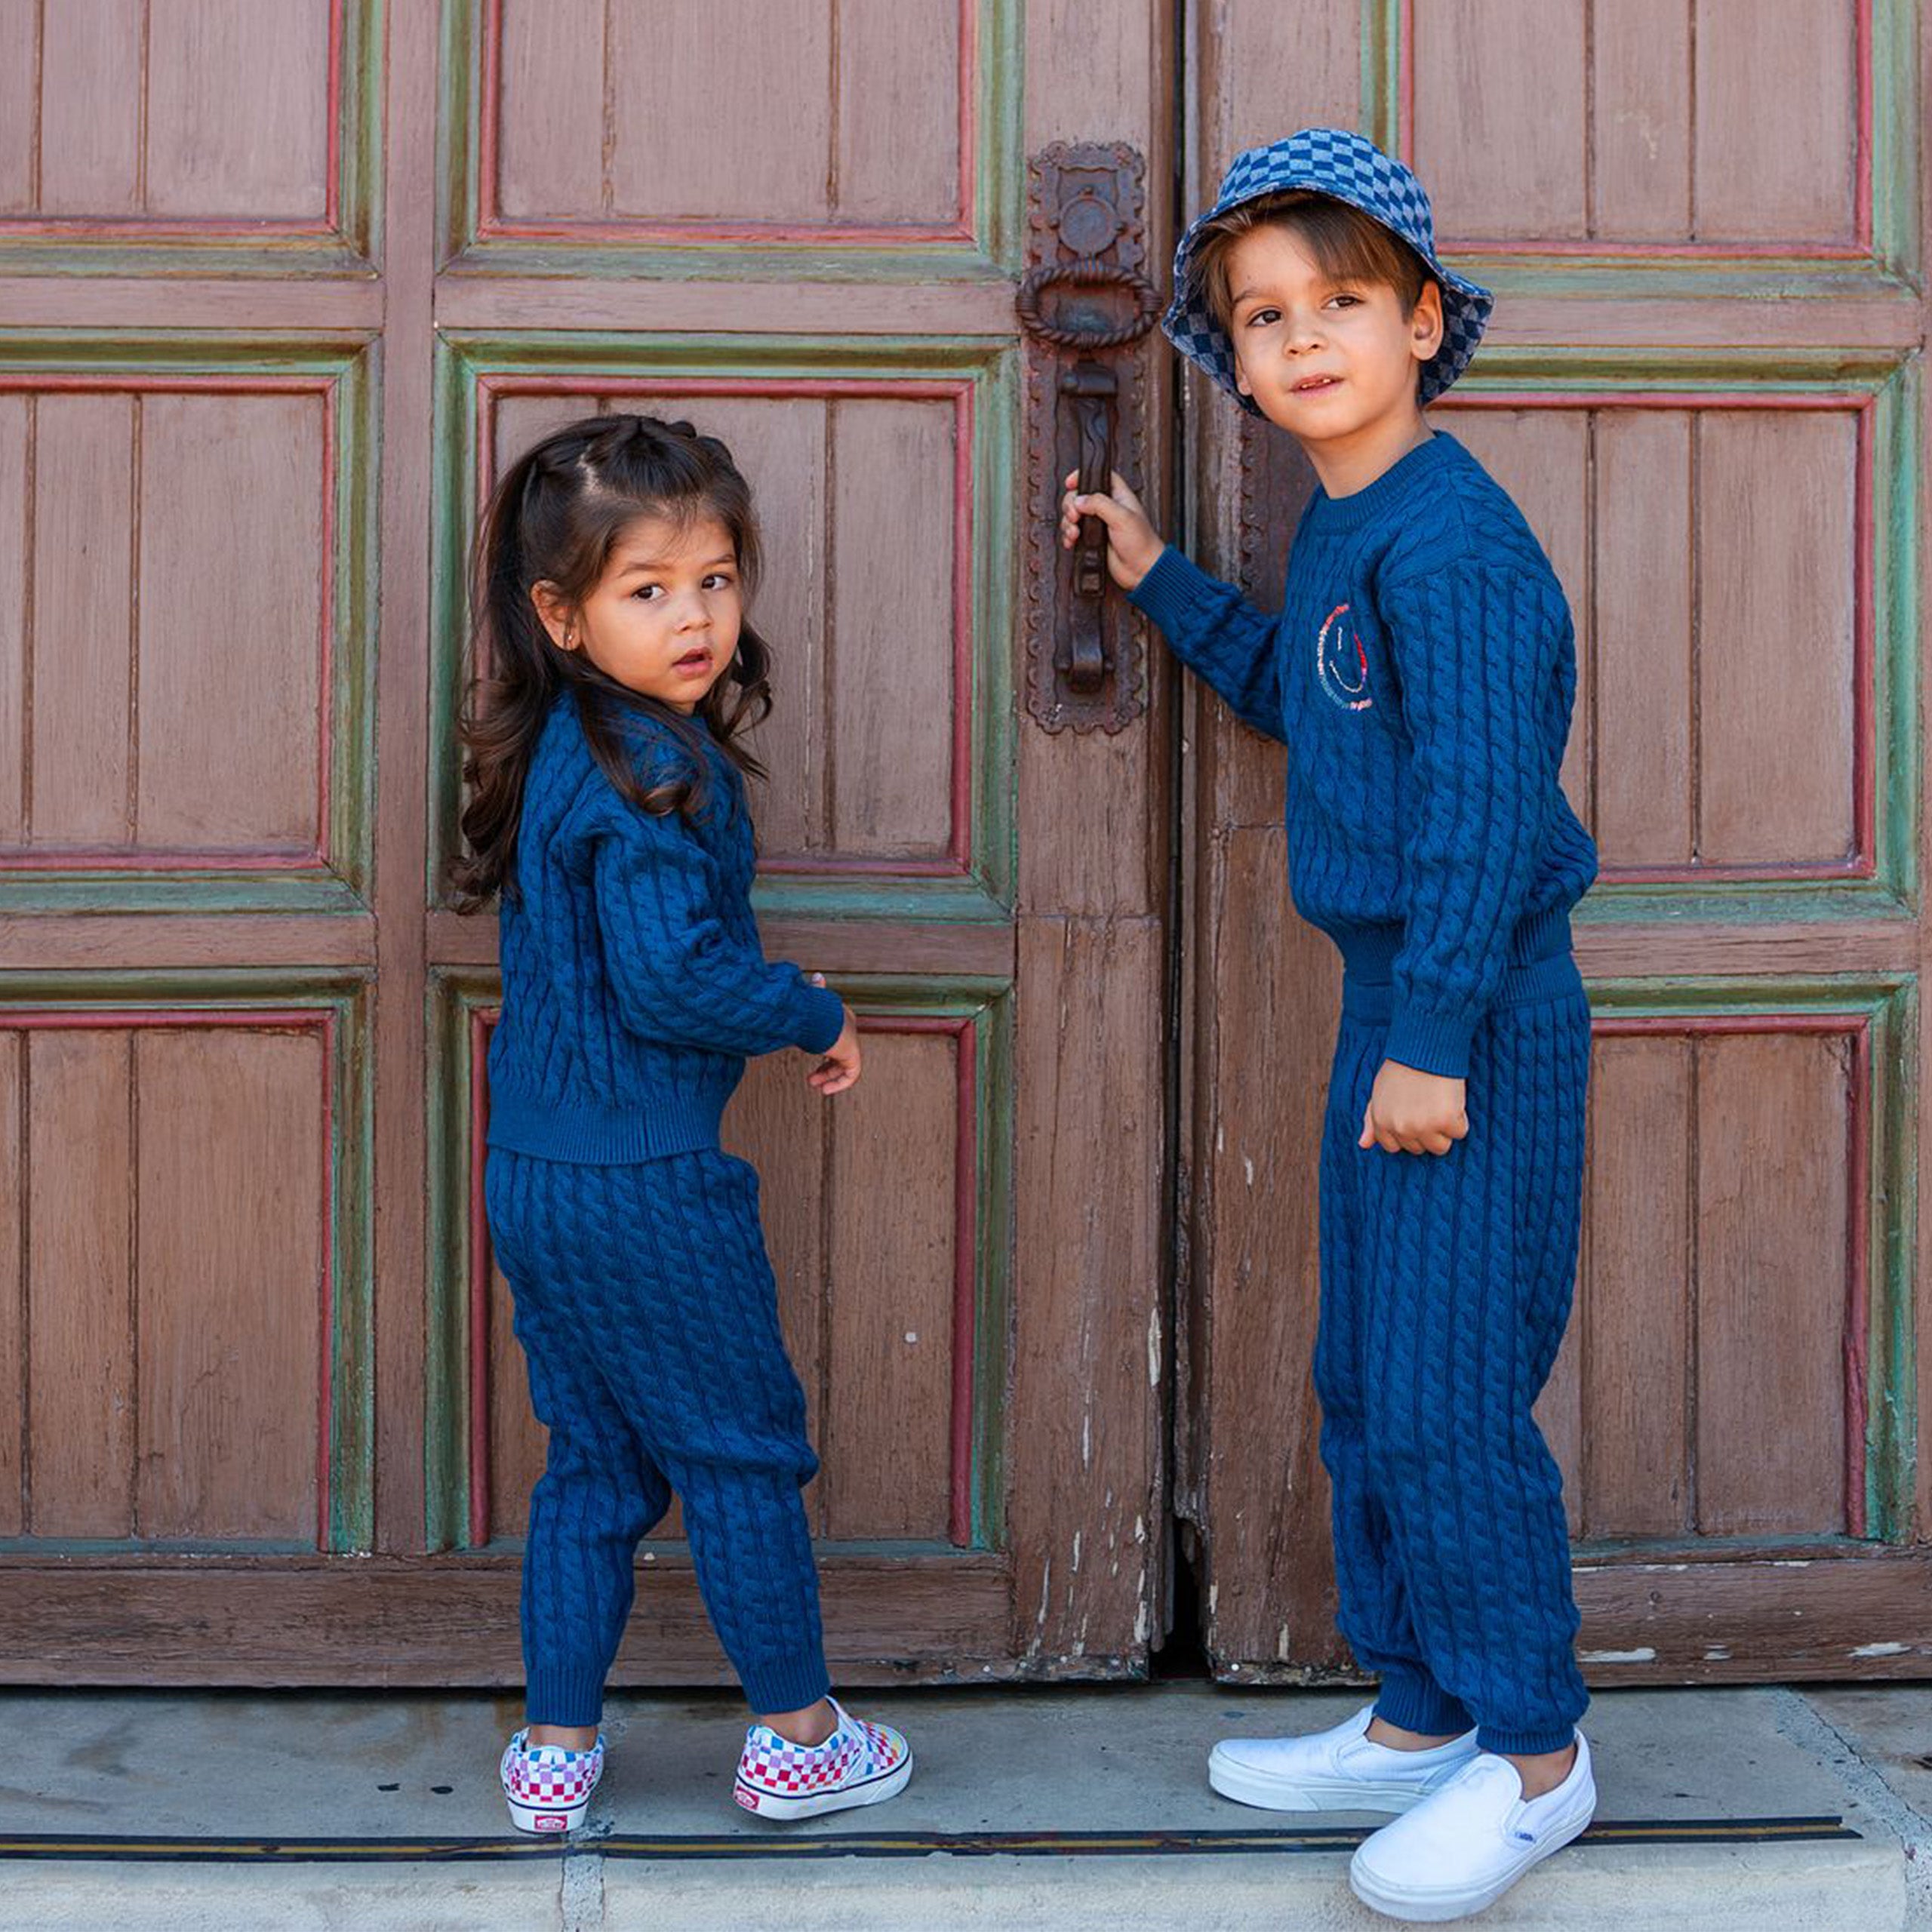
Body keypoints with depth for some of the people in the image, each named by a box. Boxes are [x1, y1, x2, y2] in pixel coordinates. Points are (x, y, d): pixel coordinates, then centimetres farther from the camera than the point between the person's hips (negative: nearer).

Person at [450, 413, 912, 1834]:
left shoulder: (554, 752, 9)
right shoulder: (652, 769, -19)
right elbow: (674, 976, -25)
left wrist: (776, 1005, 17)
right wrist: (820, 1016, -10)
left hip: (533, 1176, 8)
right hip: (646, 1184, -8)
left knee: (598, 1464, 18)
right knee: (743, 1453, 8)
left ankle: (556, 1747, 25)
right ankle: (799, 1735, 23)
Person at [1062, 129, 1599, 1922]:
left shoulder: (1447, 540, -17)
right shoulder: (1339, 529, 12)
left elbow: (1481, 801, -22)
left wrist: (1436, 1036, -22)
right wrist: (1159, 579, 24)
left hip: (1480, 1016, -10)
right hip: (1389, 1000, 10)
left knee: (1448, 1400, -4)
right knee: (1364, 1387, 15)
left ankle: (1535, 1753, 14)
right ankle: (1419, 1721, 29)